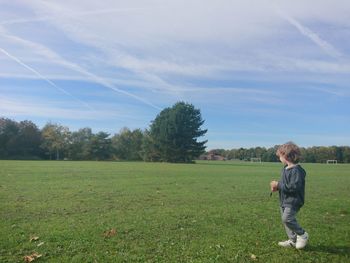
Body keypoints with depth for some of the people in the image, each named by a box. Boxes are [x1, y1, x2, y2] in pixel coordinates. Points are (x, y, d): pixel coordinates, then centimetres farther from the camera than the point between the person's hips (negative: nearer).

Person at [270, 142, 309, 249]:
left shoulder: (296, 170, -19)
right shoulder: (285, 169, 11)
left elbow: (294, 186, -26)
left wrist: (279, 185, -21)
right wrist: (277, 187, 3)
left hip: (293, 201, -10)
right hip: (284, 200, 10)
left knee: (287, 218, -19)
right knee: (286, 220, 13)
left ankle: (302, 234, 4)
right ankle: (293, 240, 25)